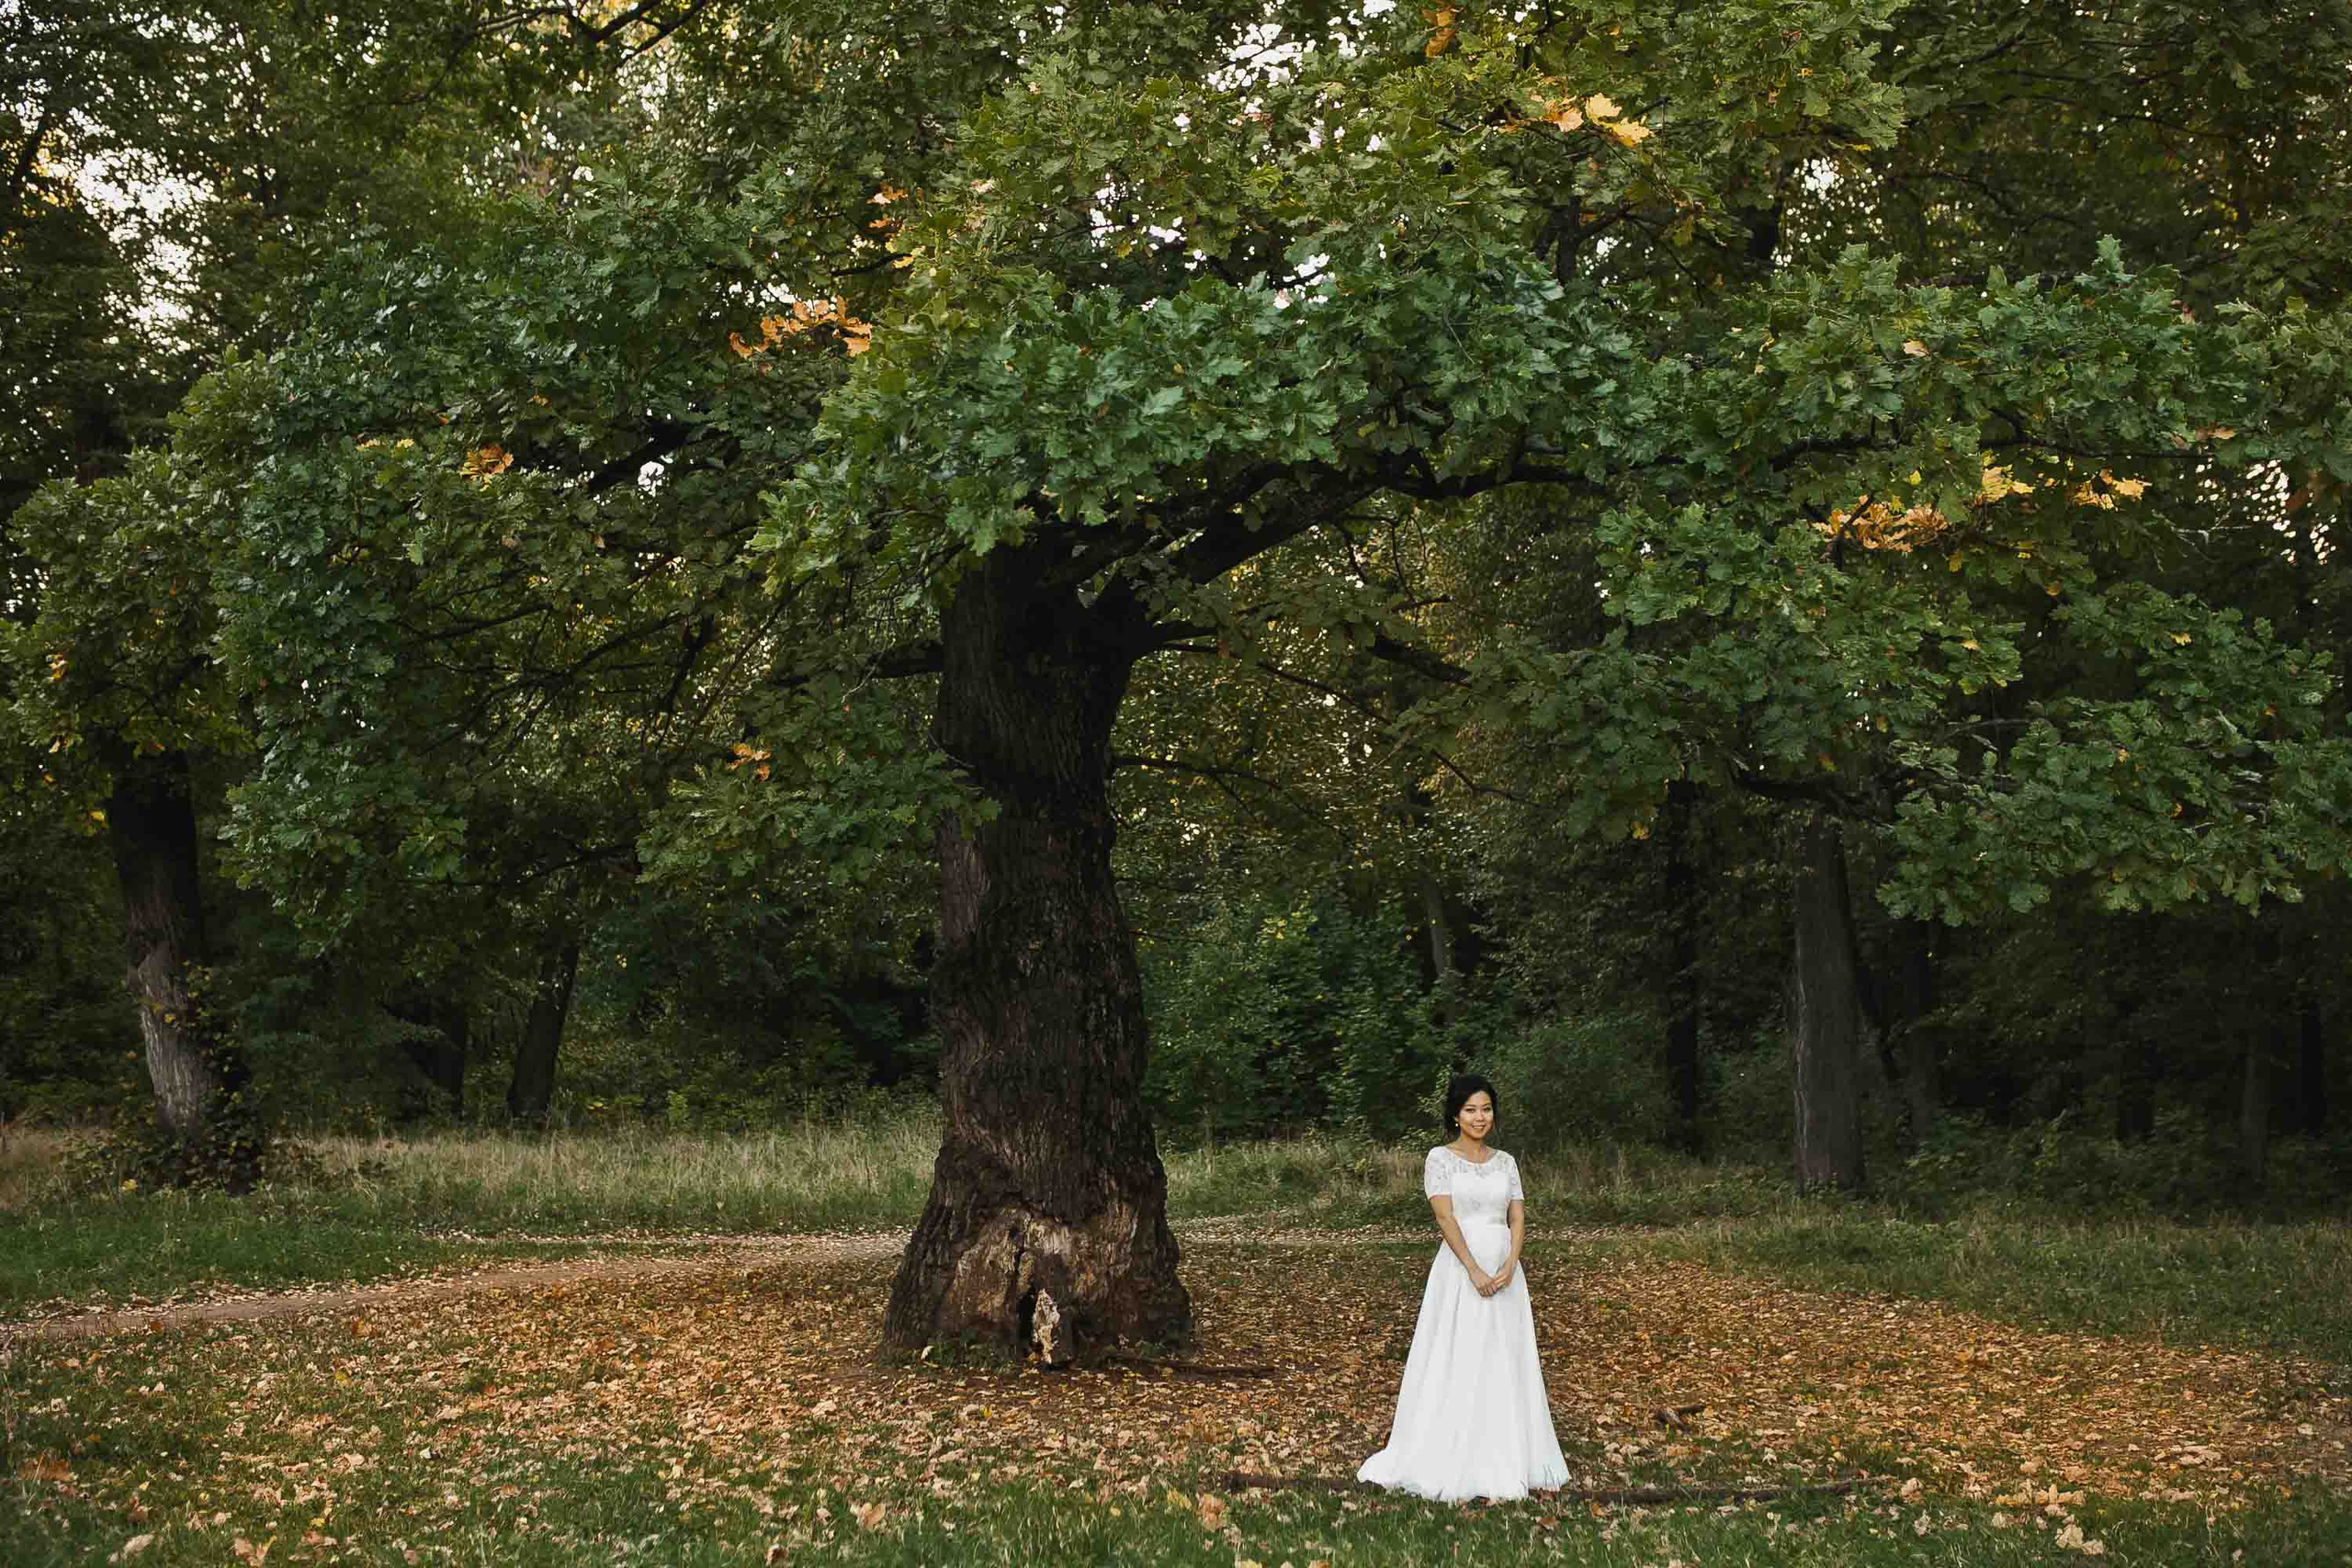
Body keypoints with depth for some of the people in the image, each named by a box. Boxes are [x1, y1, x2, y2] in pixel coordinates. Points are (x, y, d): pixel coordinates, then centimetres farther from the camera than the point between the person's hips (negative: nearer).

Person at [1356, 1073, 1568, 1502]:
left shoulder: (1505, 1162, 12)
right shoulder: (1440, 1158, -3)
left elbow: (1518, 1218, 5)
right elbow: (1445, 1217, -12)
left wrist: (1510, 1266, -12)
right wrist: (1475, 1271, -19)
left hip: (1505, 1272, 5)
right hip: (1460, 1270, -5)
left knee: (1504, 1368, 7)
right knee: (1457, 1366, -3)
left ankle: (1500, 1464, 15)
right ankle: (1451, 1467, 3)